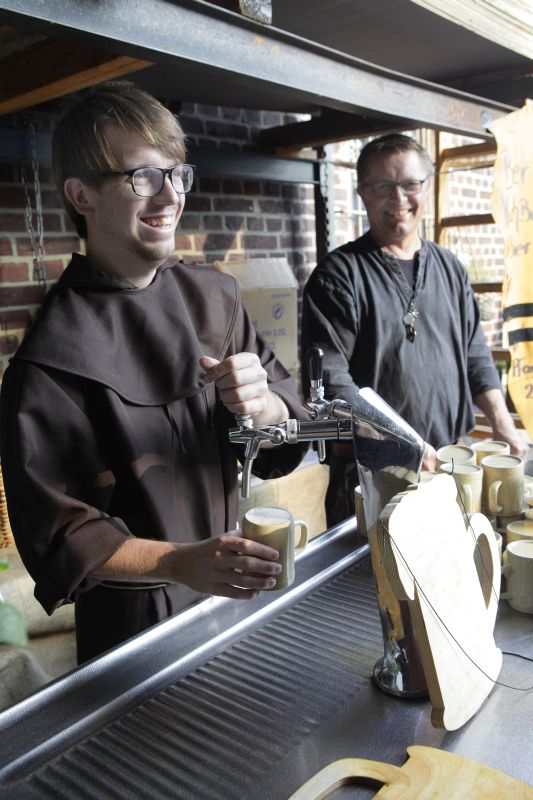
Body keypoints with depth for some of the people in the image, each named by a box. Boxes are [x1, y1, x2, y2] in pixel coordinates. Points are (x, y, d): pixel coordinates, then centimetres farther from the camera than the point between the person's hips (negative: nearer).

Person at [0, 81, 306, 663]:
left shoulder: (212, 297, -3)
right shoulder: (52, 358, -21)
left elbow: (283, 440, -2)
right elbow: (57, 530, -20)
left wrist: (263, 407, -25)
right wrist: (179, 563, -34)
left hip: (236, 594, 6)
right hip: (132, 624, -5)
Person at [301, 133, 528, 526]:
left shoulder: (449, 268, 11)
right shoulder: (339, 275, -8)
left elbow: (476, 357, 14)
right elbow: (330, 380, -16)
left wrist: (504, 427, 3)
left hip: (451, 464, 6)